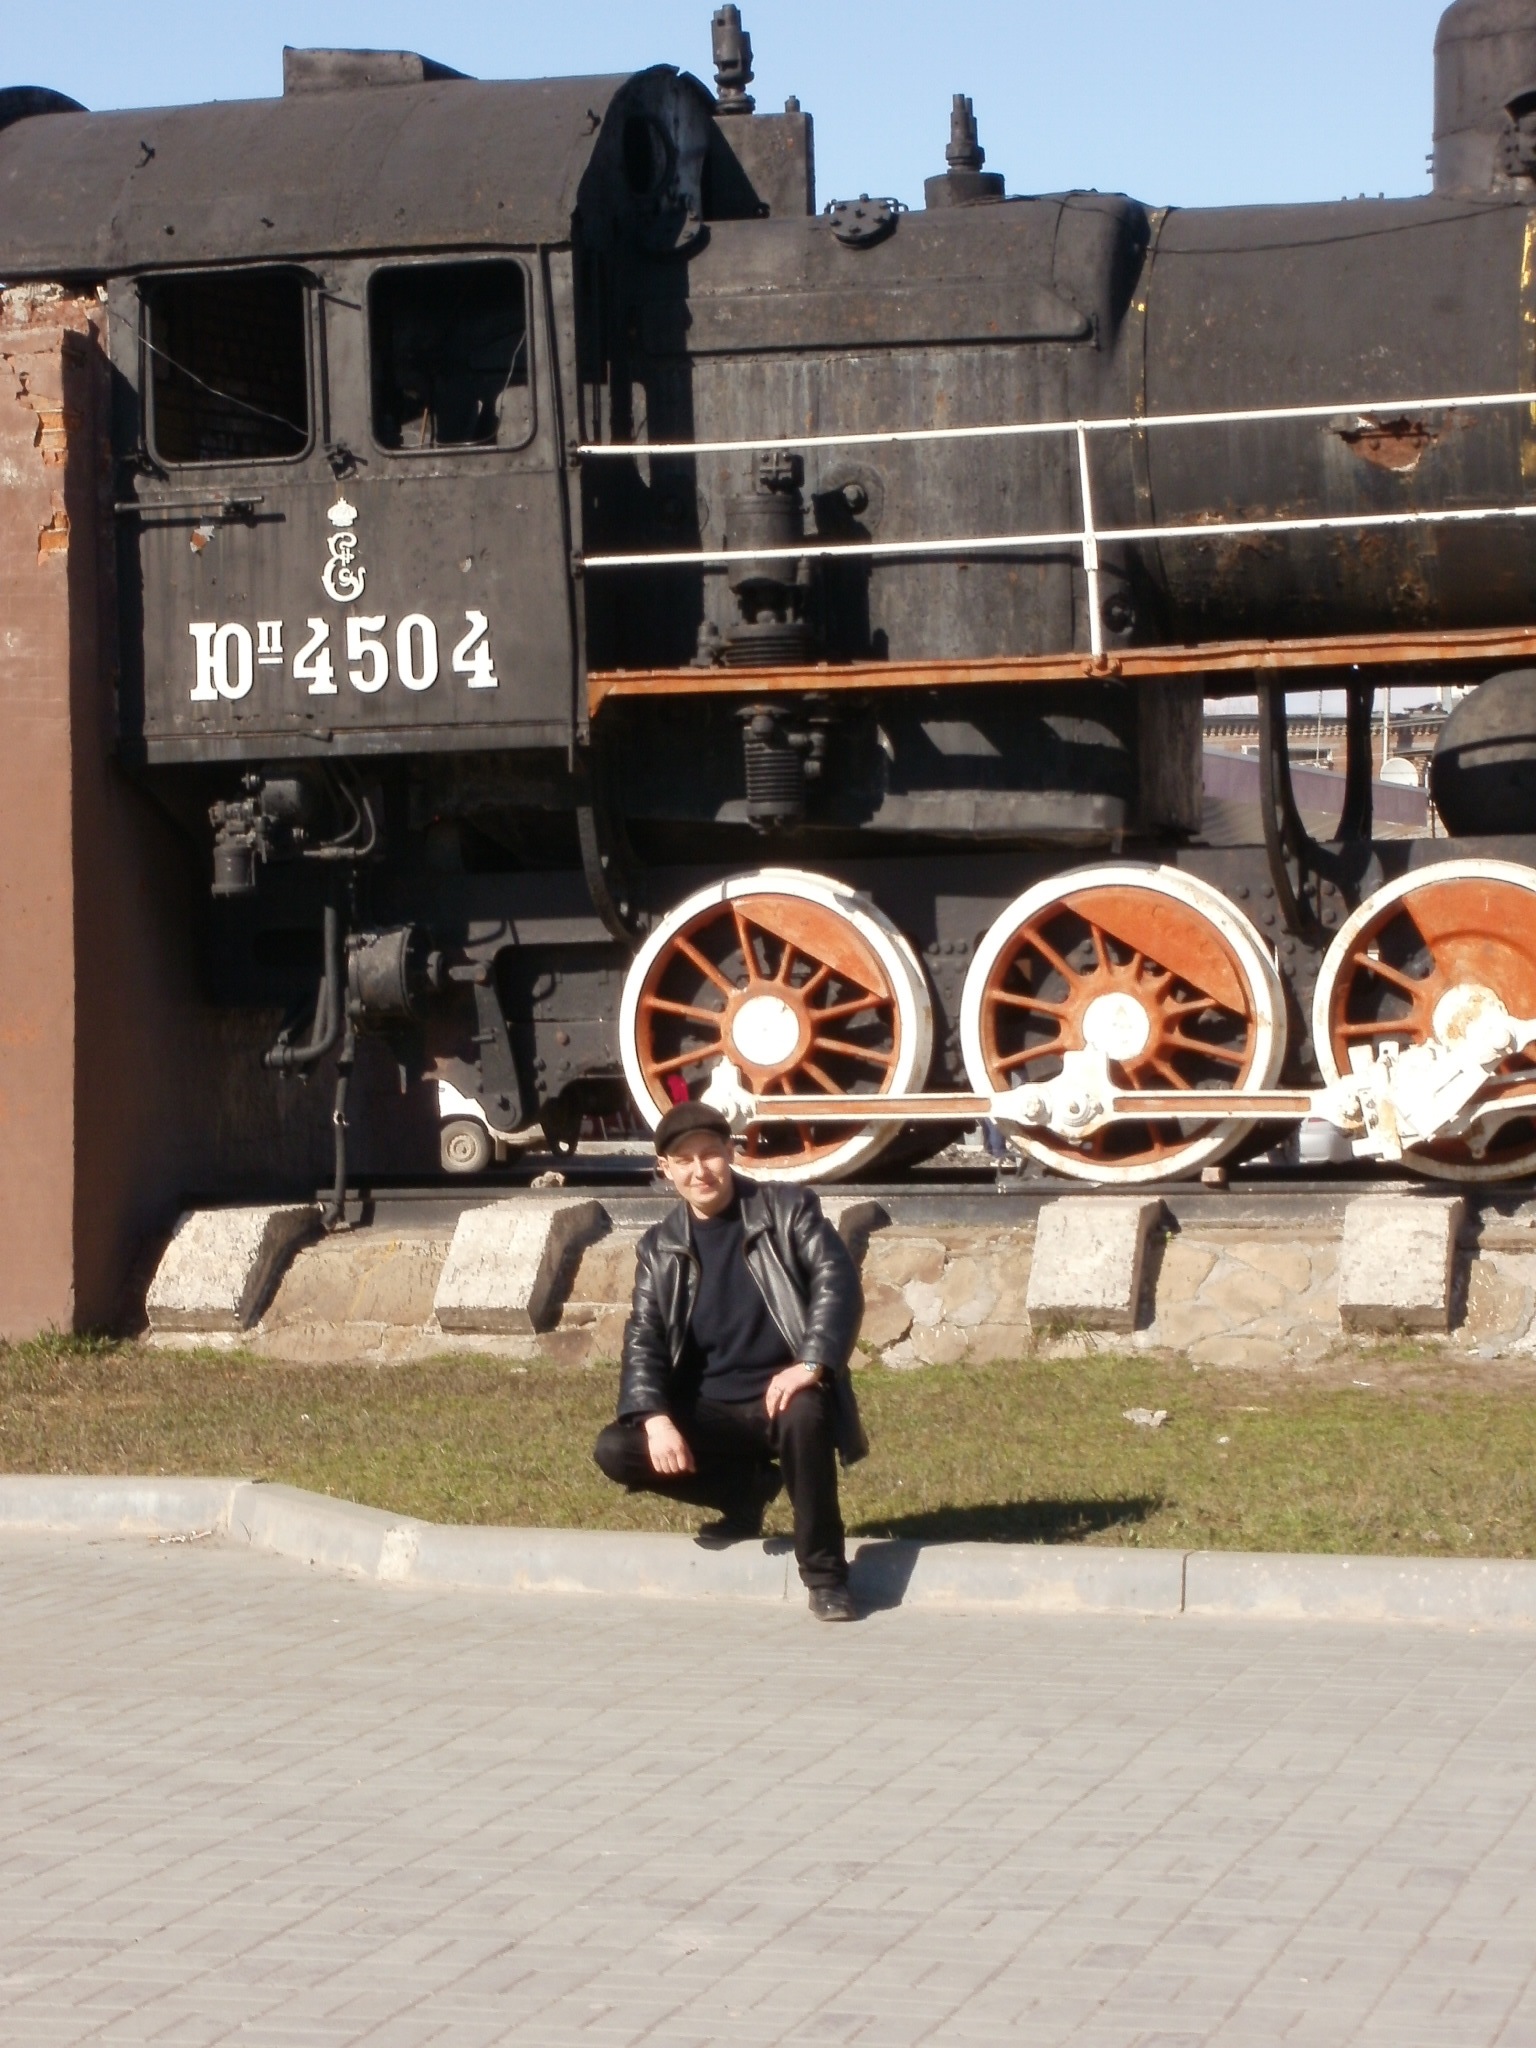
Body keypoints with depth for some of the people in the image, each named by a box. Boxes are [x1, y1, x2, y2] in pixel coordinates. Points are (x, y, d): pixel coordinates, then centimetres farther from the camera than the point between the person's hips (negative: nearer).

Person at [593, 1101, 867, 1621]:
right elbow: (643, 1340, 1)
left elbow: (837, 1282, -13)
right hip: (708, 1412, 4)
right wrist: (654, 1418, -18)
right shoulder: (660, 1248, 8)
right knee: (616, 1452, -20)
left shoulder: (787, 1210, -1)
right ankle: (747, 1492, 6)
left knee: (806, 1414, -39)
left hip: (782, 1397, -4)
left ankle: (824, 1574, -21)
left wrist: (812, 1364, -30)